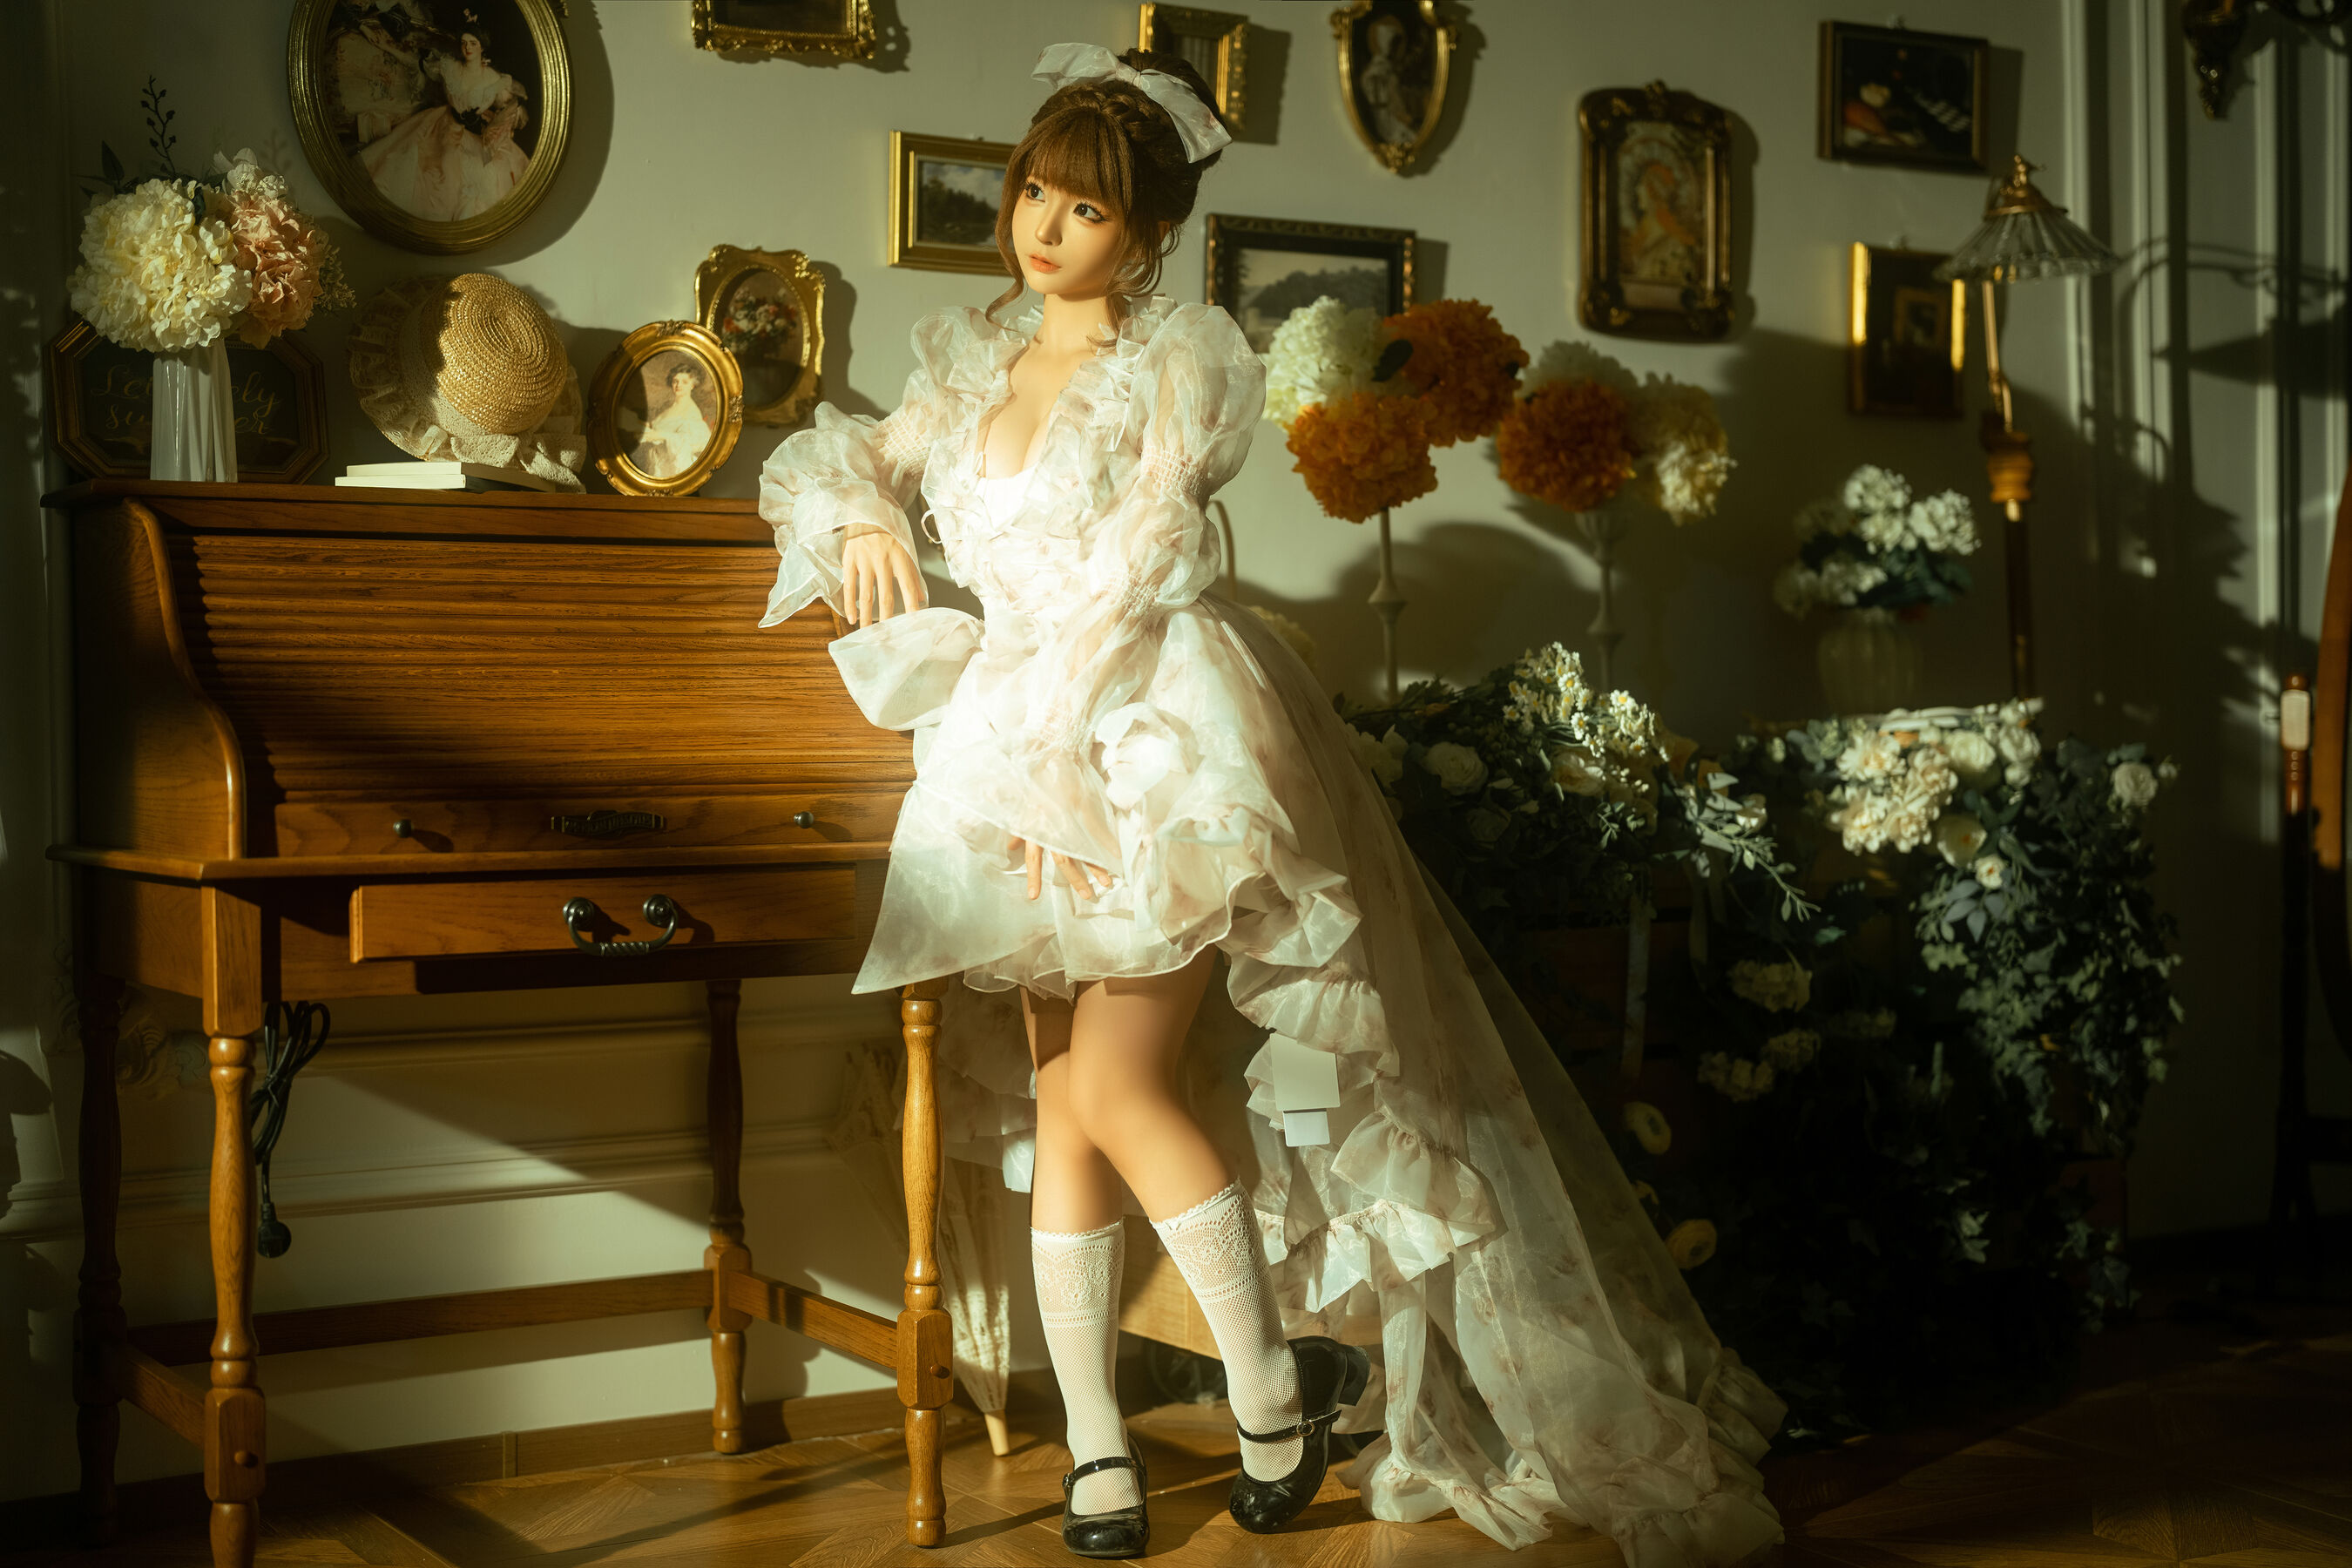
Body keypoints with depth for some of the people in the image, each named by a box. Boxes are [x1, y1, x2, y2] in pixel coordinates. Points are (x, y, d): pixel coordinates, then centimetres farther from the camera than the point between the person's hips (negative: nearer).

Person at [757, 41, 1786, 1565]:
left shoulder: (1181, 358, -1)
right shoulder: (972, 367, 16)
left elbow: (1134, 570, -10)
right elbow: (839, 461, 28)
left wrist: (1040, 747, -16)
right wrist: (860, 516, 5)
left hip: (1165, 738, -5)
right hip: (1024, 763, 6)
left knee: (1119, 1087, -15)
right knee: (1058, 1107, 0)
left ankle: (1275, 1382, 4)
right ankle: (1097, 1443, 6)